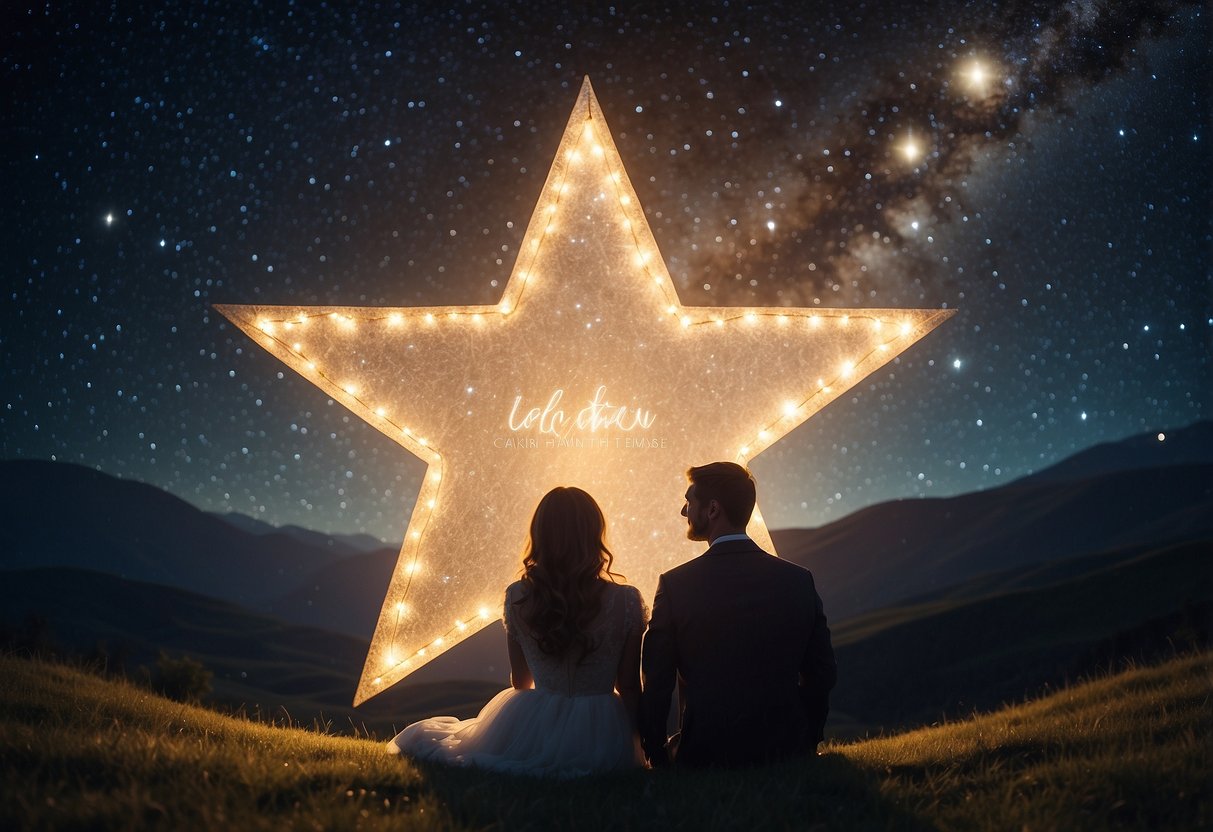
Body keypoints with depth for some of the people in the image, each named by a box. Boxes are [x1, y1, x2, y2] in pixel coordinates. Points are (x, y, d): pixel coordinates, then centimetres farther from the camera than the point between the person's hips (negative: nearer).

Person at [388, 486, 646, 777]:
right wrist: (636, 745, 8)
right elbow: (629, 687, -5)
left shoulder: (518, 596, -4)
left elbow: (520, 681, 7)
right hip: (601, 739, -4)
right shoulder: (625, 601, -11)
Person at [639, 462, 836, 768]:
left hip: (705, 755, -3)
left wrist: (658, 758, 7)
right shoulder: (800, 581, -1)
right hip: (786, 751, 3)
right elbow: (822, 673, 4)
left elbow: (655, 685, -7)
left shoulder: (675, 585, -10)